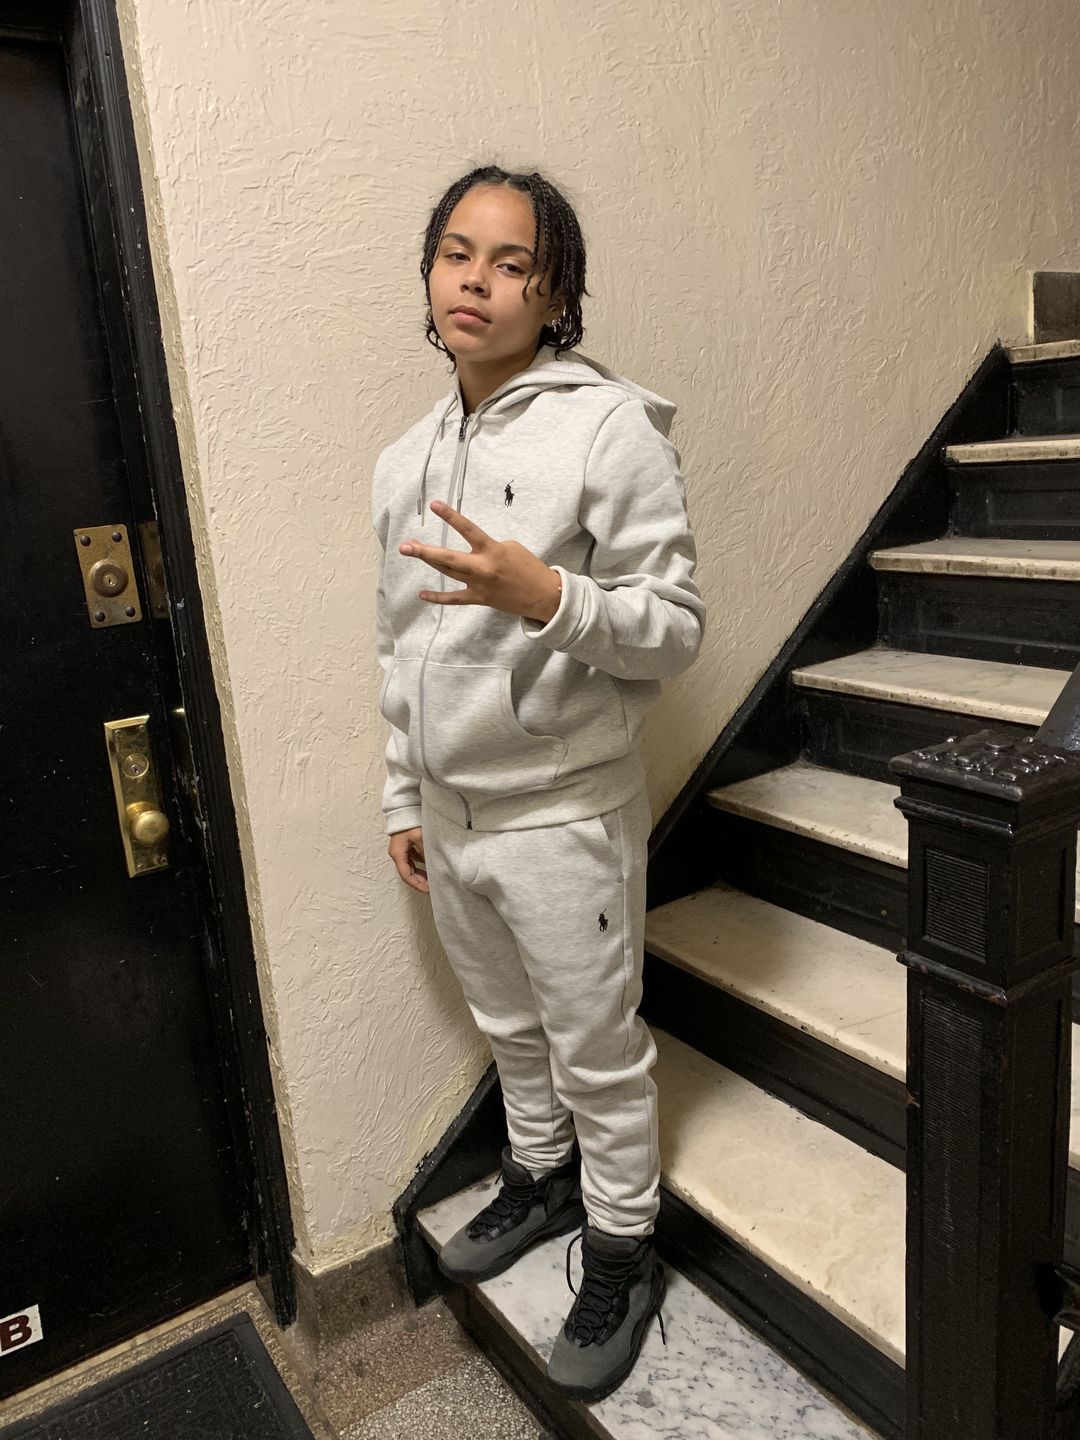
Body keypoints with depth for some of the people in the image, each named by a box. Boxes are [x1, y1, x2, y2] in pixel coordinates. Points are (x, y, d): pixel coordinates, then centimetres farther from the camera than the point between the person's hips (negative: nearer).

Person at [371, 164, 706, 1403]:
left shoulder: (611, 428, -13)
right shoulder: (405, 462, 7)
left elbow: (675, 630, -15)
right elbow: (401, 649, 13)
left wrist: (545, 594, -33)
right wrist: (403, 801, 15)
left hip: (563, 814, -6)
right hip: (450, 815, 7)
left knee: (597, 1049, 11)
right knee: (510, 1028, 24)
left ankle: (622, 1252, 35)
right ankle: (541, 1179, 49)